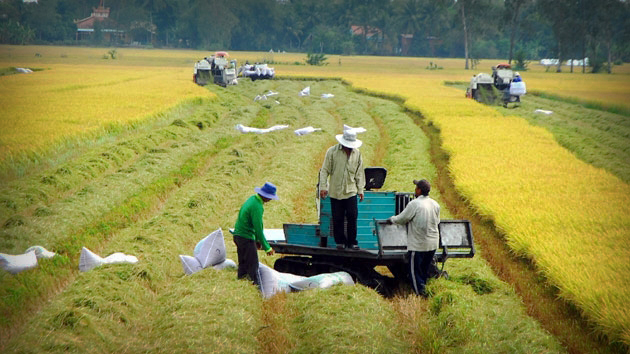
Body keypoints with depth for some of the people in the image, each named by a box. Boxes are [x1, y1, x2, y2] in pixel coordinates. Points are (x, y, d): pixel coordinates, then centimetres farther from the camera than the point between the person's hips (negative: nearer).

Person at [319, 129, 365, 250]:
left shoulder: (357, 153, 5)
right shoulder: (332, 152, -3)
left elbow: (359, 173, 13)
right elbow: (325, 170, 0)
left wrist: (360, 190, 12)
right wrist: (323, 187, -5)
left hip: (351, 191, 1)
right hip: (335, 191, -1)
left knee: (352, 217, -4)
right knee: (337, 218, 3)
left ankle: (352, 242, 7)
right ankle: (340, 241, 15)